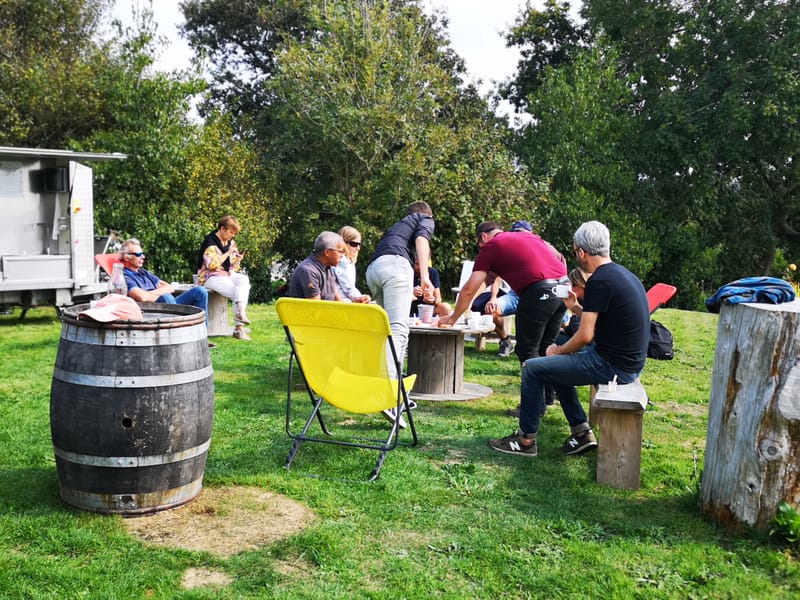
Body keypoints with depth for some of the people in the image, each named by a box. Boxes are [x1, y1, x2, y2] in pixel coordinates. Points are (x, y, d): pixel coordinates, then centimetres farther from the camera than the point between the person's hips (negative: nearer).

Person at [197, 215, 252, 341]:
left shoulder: (230, 242, 13)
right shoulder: (210, 242, -10)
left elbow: (233, 267, 18)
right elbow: (212, 265, -22)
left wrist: (237, 260, -5)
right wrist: (228, 253, -16)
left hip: (228, 274, 7)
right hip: (210, 277, -7)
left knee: (244, 280, -24)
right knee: (238, 292, -27)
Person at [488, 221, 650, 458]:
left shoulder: (599, 281, -19)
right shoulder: (623, 274, 11)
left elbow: (585, 336, -19)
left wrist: (558, 350, -3)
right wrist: (576, 308, 15)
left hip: (612, 365, -10)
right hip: (628, 362, 10)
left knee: (532, 369, -2)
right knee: (556, 366, 25)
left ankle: (525, 439, 9)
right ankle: (581, 432, 22)